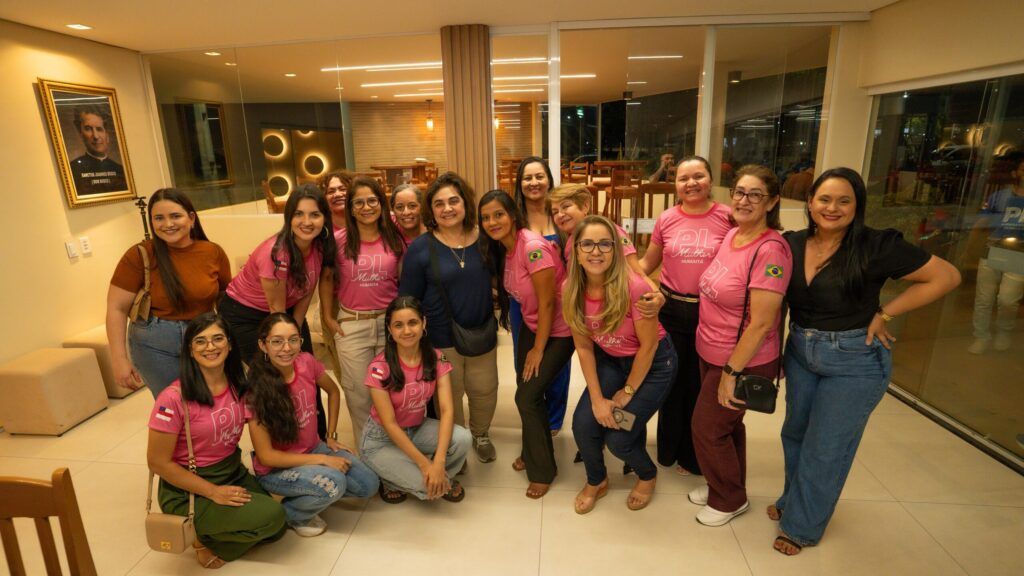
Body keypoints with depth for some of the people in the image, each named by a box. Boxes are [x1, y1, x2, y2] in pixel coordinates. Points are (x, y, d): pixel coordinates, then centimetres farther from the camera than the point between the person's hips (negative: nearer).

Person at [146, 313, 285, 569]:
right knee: (271, 516, -21)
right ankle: (203, 538, 4)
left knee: (276, 529, -5)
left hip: (234, 473, 6)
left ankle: (215, 540, 18)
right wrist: (213, 492, -18)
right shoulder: (174, 398, -22)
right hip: (188, 491, -6)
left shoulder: (239, 385, -5)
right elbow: (158, 463, -16)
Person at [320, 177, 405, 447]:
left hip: (390, 322, 1)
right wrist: (328, 317, 2)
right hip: (351, 325, -1)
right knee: (359, 392, 10)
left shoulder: (395, 239, -1)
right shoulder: (338, 240, -6)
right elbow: (326, 279, 4)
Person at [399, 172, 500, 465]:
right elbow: (408, 300, -5)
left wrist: (494, 320, 6)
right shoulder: (420, 248, -9)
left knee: (484, 390, 15)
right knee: (449, 398, 11)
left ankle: (480, 435, 45)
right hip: (441, 340, -2)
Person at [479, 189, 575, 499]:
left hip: (559, 330, -7)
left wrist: (538, 349, -12)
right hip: (532, 325, 7)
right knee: (526, 389, 10)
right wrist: (531, 343, 5)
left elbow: (547, 303, -22)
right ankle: (533, 451, 37)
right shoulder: (500, 249, -1)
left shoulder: (533, 247, -27)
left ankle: (542, 469, 17)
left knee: (527, 396, -5)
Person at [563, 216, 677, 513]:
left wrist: (627, 392, -8)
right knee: (583, 425, -10)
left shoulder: (634, 287, -31)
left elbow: (648, 346, -18)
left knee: (618, 438, -9)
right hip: (610, 361, 4)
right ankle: (596, 481, 23)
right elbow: (584, 347, -7)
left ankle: (647, 475, 29)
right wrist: (597, 398, -10)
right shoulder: (571, 289, -16)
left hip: (653, 364, -4)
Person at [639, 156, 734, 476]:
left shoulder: (728, 218, -7)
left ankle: (692, 456, 34)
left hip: (711, 314, -2)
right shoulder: (666, 220, 0)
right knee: (672, 382, 16)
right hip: (671, 310, 2)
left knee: (700, 387, 11)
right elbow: (647, 264, 10)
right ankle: (668, 449, 38)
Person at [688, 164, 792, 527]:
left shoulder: (770, 250, -24)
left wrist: (731, 372, -20)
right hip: (711, 354, 7)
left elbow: (761, 323, -24)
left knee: (708, 427, 7)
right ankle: (723, 486, 44)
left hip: (743, 362, -7)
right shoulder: (732, 234, 2)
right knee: (727, 423, 22)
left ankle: (730, 500, 31)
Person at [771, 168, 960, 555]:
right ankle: (792, 501, 43)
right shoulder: (792, 244, -4)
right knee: (794, 433, 19)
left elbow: (946, 276, -10)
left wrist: (884, 313, -13)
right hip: (800, 352, 5)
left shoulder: (877, 247, -16)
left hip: (854, 360, -4)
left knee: (825, 449, 8)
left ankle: (802, 526, 28)